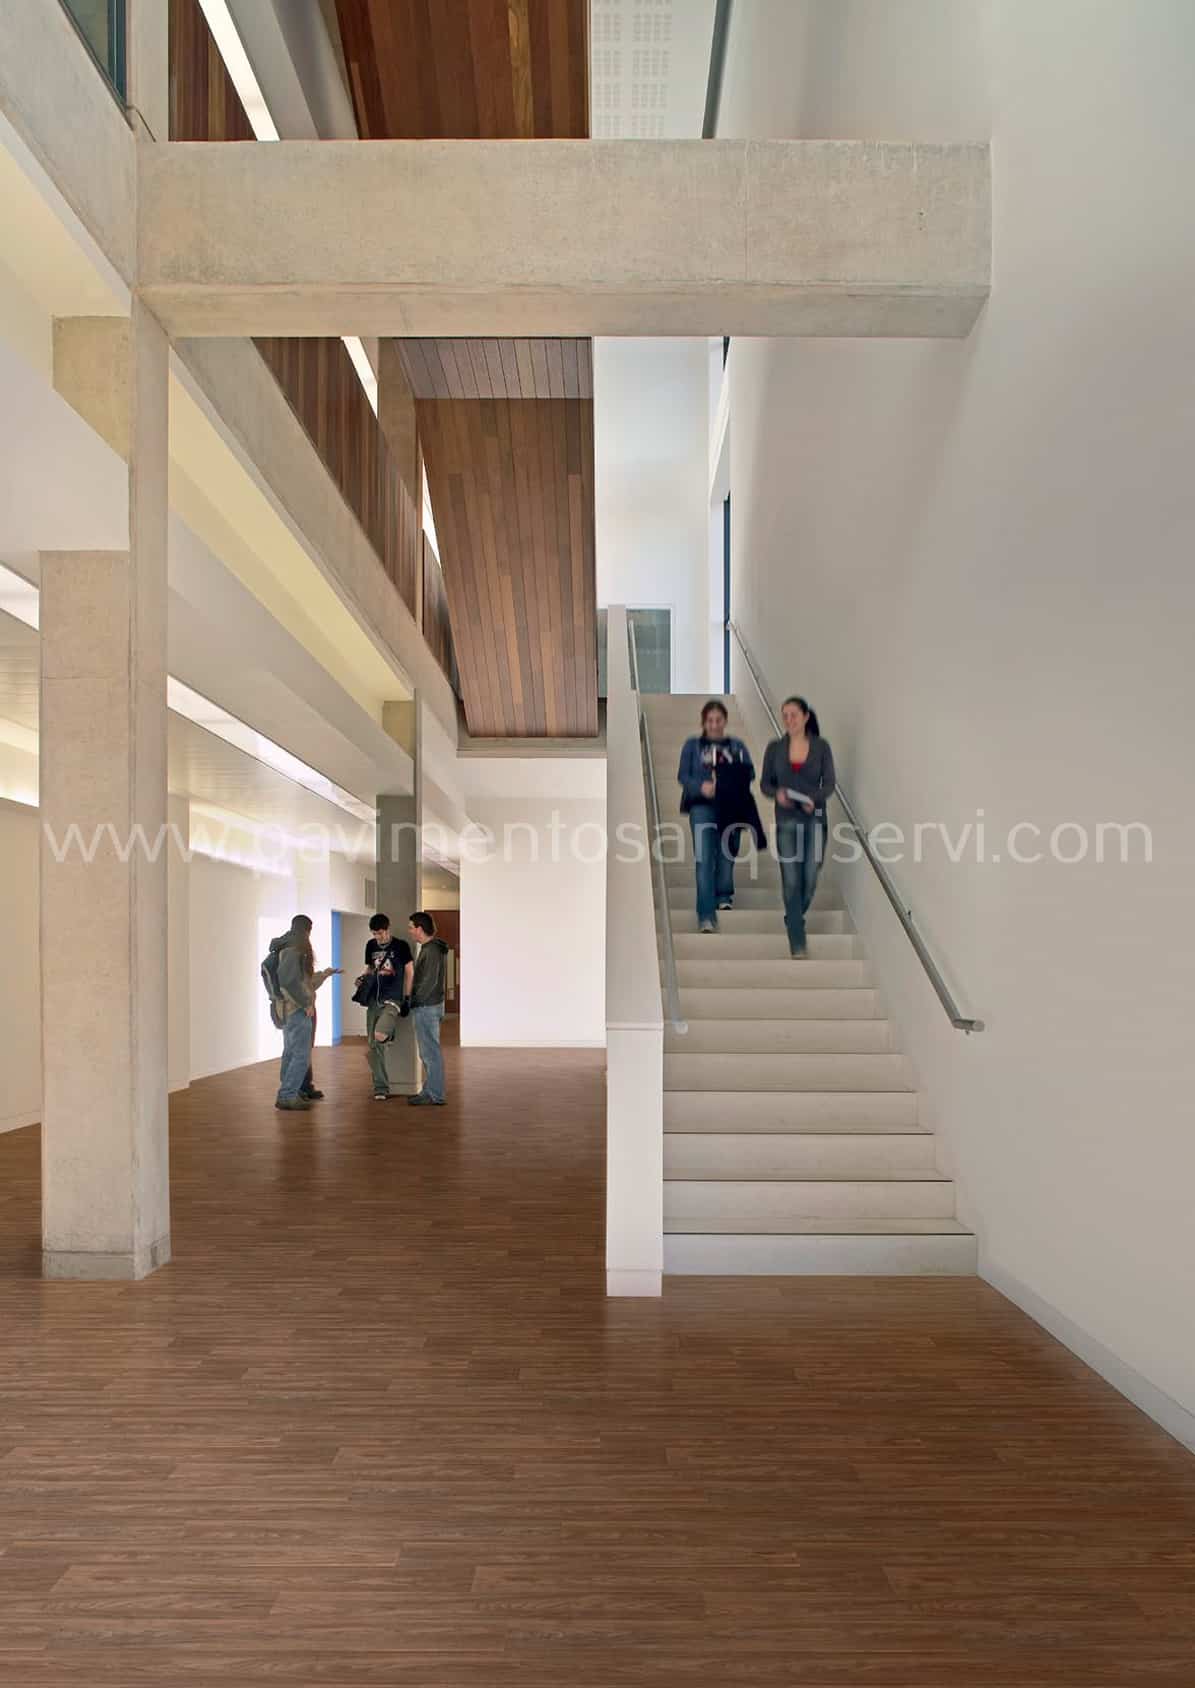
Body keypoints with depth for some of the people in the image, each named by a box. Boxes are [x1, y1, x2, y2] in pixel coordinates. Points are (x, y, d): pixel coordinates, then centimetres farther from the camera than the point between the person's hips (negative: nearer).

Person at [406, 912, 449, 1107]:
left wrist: (414, 1002, -14)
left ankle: (435, 1096, 0)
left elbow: (429, 982, -22)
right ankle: (430, 1091, 22)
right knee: (428, 1052, 15)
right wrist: (414, 1002, 13)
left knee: (430, 1052, -5)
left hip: (427, 1008, -10)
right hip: (426, 1007, 10)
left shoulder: (432, 950, -17)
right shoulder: (429, 948, 15)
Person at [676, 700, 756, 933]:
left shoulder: (737, 746, 12)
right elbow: (683, 775, 1)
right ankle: (706, 915, -15)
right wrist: (701, 786, -18)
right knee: (704, 859, -12)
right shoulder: (692, 745, 8)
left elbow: (749, 773, 3)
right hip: (702, 805, -2)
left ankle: (723, 896, 36)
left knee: (727, 854, 11)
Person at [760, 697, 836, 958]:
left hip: (815, 819, 0)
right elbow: (764, 784, 4)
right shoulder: (775, 747, 1)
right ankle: (798, 944, 2)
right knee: (791, 882, -5)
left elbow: (829, 784, -3)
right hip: (787, 821, 0)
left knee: (810, 879, 4)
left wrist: (813, 800, -23)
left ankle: (794, 919, 35)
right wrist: (777, 793, -18)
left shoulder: (821, 746, -1)